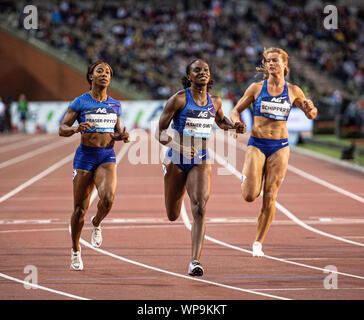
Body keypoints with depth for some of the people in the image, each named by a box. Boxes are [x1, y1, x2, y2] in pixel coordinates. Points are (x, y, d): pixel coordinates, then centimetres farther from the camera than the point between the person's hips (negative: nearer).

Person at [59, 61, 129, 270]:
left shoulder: (115, 105, 9)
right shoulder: (80, 102, -1)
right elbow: (62, 129, -2)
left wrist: (122, 136, -1)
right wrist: (77, 129, -23)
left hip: (107, 157, 2)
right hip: (85, 156, -2)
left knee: (108, 198, -25)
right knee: (80, 208, 1)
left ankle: (97, 223, 10)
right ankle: (76, 249, 23)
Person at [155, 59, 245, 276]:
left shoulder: (215, 102, 2)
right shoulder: (179, 99, -11)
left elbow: (221, 121, 25)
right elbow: (160, 132, -11)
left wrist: (235, 127, 3)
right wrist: (178, 147, -28)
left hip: (201, 161, 2)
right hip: (177, 160, -1)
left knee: (200, 208, -20)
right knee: (173, 216, 13)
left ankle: (195, 261, -23)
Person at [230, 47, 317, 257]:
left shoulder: (293, 91, 5)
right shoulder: (257, 88, 2)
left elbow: (312, 114, 13)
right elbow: (236, 110, 9)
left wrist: (310, 109, -11)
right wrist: (237, 121, -14)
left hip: (280, 147, 1)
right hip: (257, 145, -1)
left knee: (270, 198, -2)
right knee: (250, 196, -12)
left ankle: (258, 242, 11)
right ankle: (249, 178, 25)